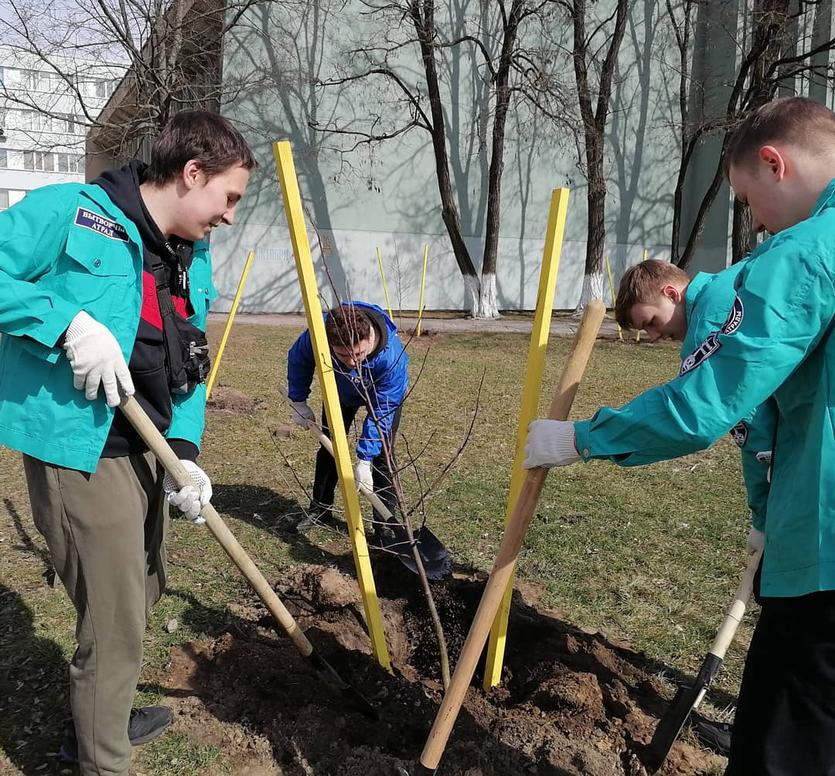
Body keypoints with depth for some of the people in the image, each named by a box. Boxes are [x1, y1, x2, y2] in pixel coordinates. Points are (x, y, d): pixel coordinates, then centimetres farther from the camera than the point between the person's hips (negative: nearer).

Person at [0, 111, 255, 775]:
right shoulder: (70, 211, -12)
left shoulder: (194, 263, 11)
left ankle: (98, 722, 48)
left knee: (140, 595, 23)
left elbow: (189, 371, 11)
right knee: (115, 620, 0)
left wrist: (183, 452, -1)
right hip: (78, 453, -9)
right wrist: (70, 322, -24)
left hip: (146, 449, 9)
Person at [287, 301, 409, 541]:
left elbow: (381, 413, -37)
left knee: (382, 453, -14)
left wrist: (364, 460, -39)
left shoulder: (391, 356, -46)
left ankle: (385, 526, -2)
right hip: (340, 388, 4)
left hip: (385, 393, -3)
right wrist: (298, 401, -11)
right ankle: (320, 509, 31)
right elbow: (298, 359, -14)